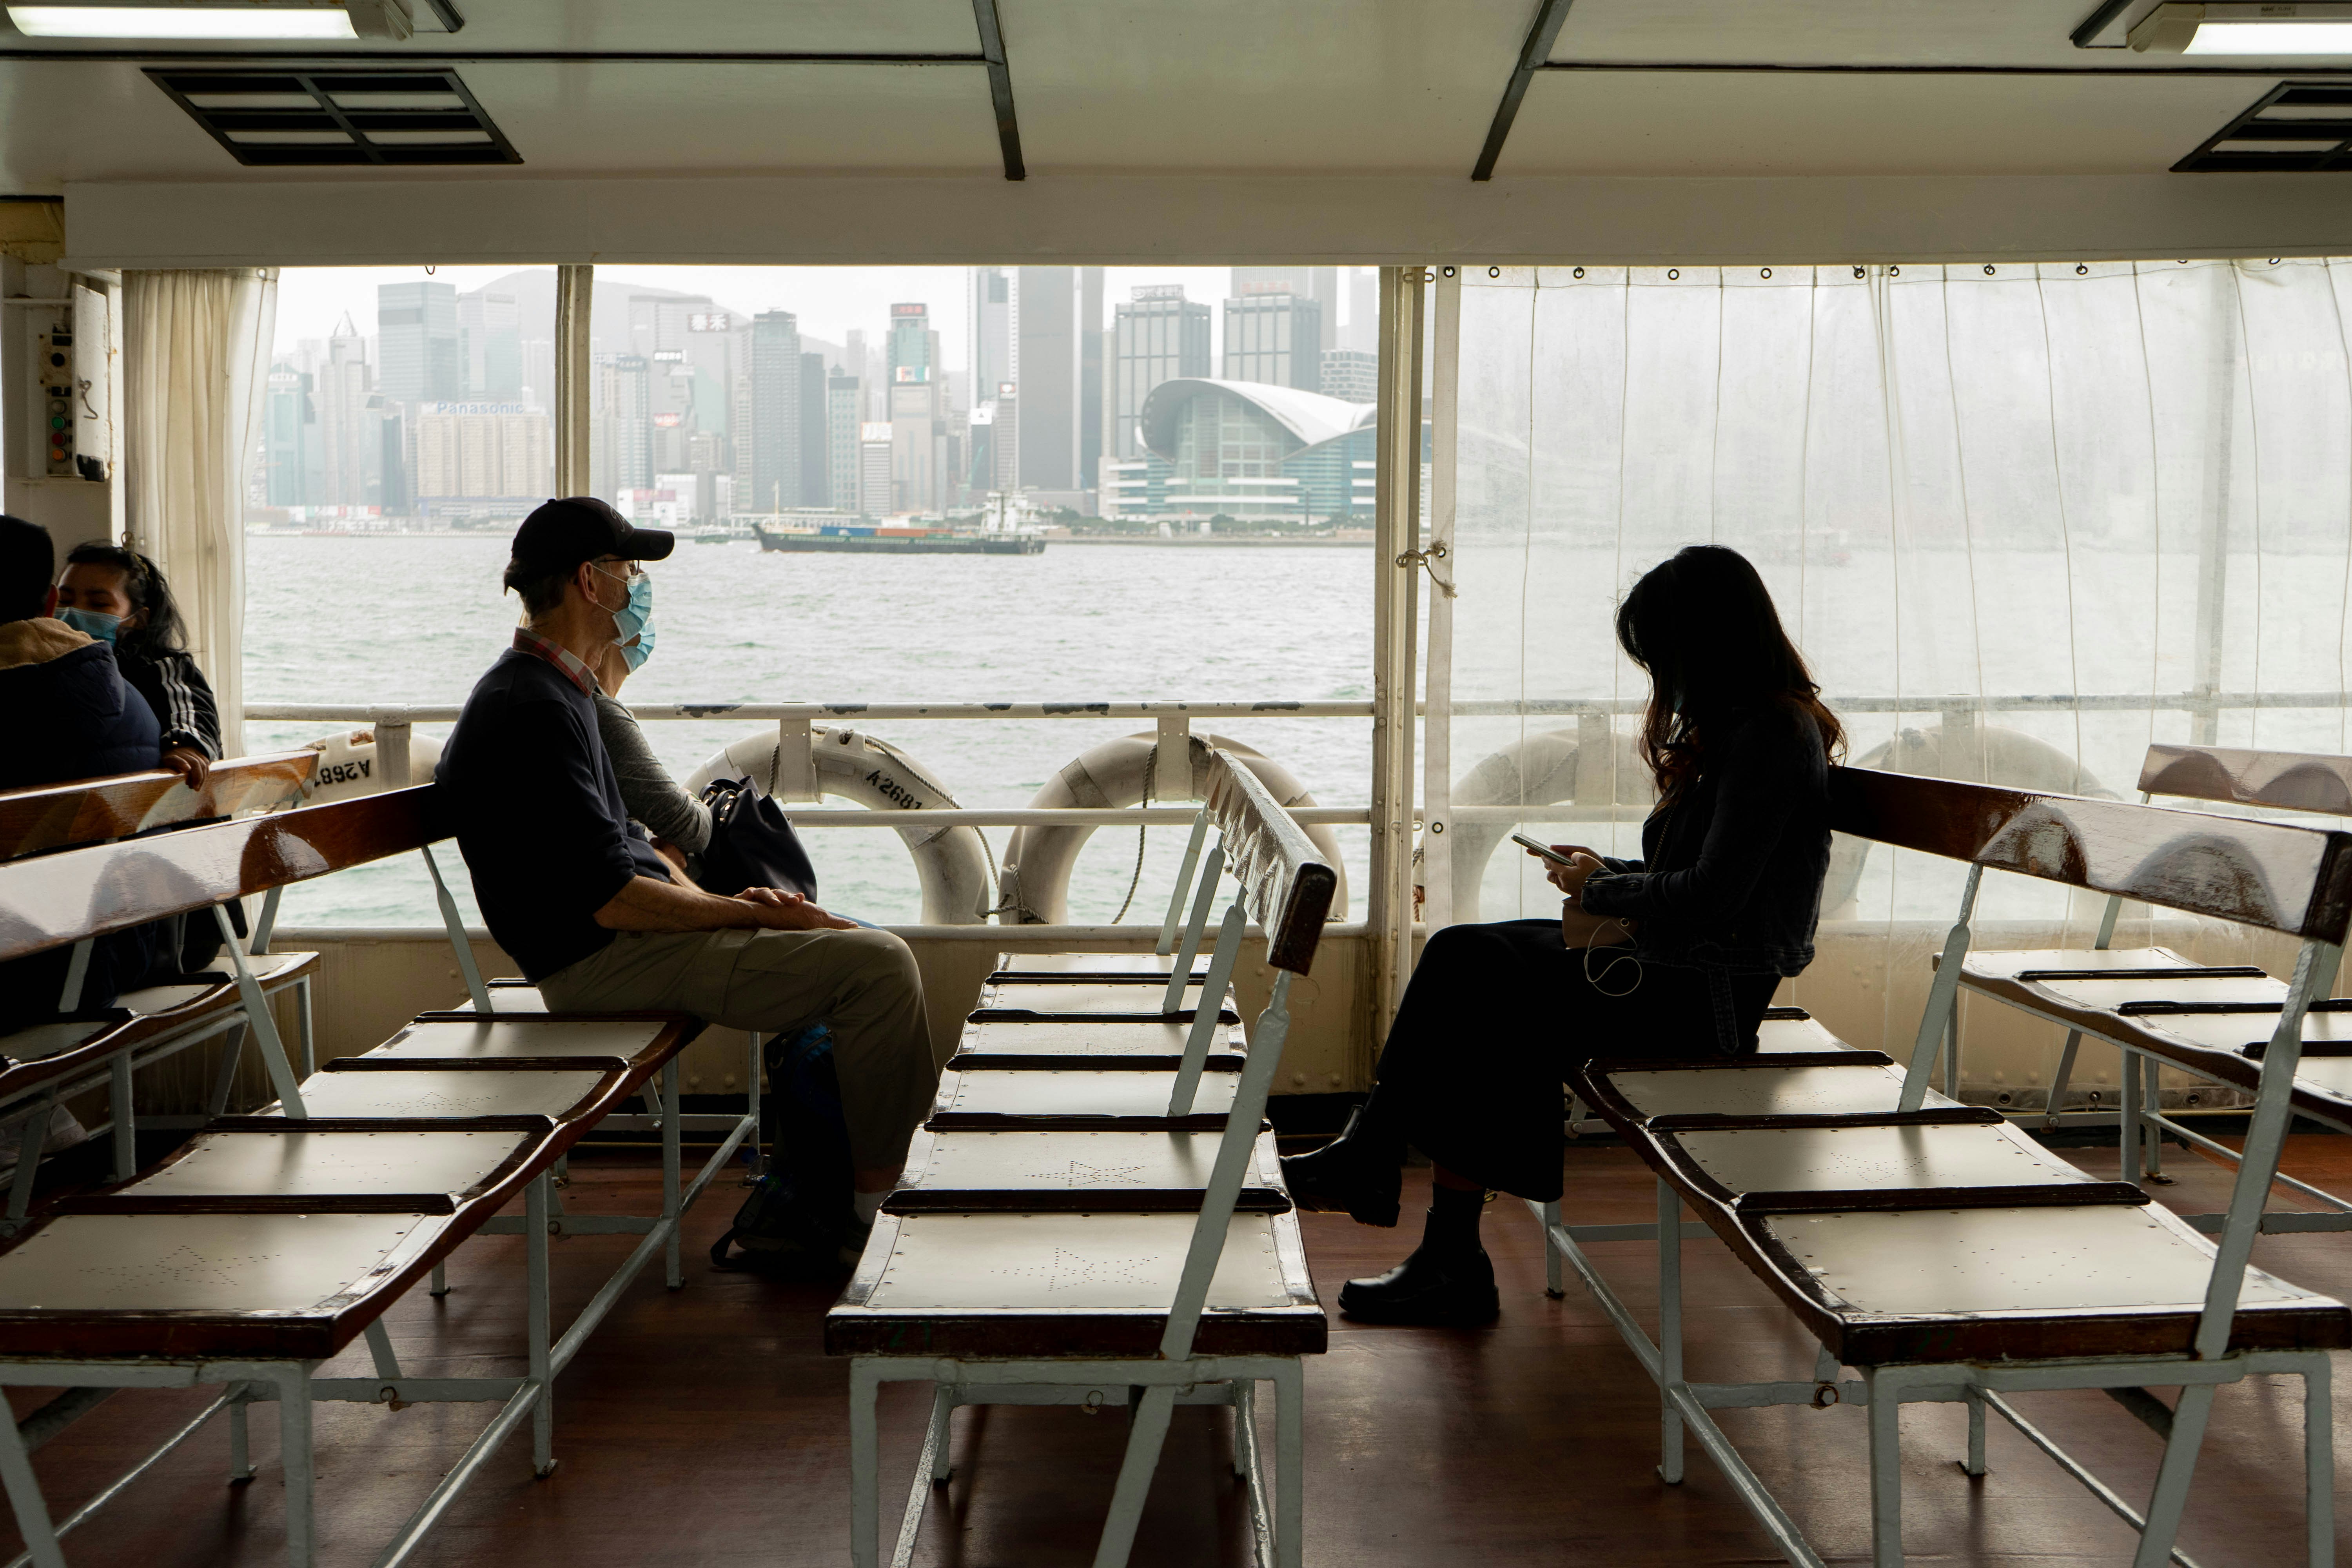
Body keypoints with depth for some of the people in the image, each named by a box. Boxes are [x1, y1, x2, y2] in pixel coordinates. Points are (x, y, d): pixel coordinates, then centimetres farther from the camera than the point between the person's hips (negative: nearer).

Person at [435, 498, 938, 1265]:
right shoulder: (530, 711, -19)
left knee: (862, 947, 16)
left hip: (637, 928, 11)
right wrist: (749, 913, -13)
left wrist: (725, 906, 4)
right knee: (877, 967, -18)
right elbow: (612, 900, -23)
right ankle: (870, 1203, -5)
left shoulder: (559, 689, 15)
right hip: (602, 963, -11)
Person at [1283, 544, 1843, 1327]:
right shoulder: (1744, 726, 16)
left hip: (1707, 996, -10)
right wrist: (1610, 875, 6)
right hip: (1683, 968, 10)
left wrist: (1603, 893, -7)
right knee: (1463, 954, -7)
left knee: (1483, 1013, -19)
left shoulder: (1774, 735, -15)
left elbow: (1712, 899, -22)